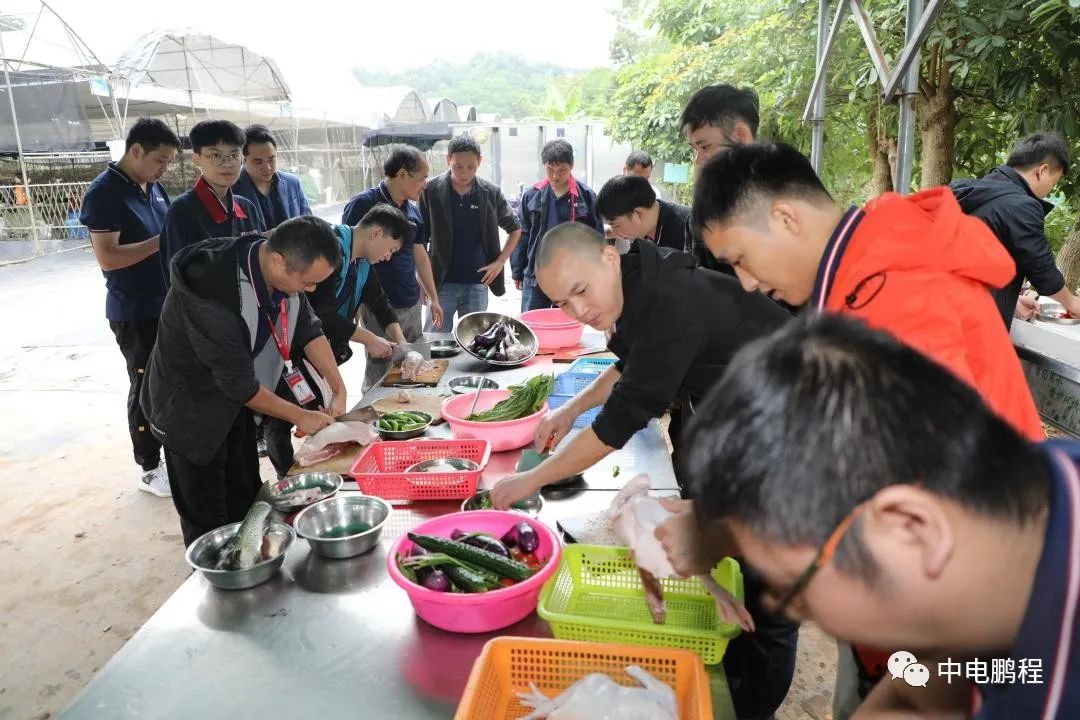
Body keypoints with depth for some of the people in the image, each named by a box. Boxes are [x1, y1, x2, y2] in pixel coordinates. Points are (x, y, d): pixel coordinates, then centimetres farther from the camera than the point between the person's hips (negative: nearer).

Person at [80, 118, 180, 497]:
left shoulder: (155, 188, 8)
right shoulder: (104, 193, -15)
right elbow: (107, 257, -22)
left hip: (168, 303, 7)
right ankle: (149, 468, 16)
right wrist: (162, 241, -23)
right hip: (134, 312, -7)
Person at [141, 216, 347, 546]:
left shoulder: (286, 269, -15)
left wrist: (339, 389, -4)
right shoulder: (212, 295, -37)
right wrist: (300, 416, -17)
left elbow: (308, 327, 1)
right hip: (191, 410, -7)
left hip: (236, 401, 7)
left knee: (247, 506, 17)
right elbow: (239, 382, -28)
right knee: (208, 521, 4)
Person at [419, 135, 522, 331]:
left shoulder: (491, 193, -1)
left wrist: (500, 261, 2)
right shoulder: (431, 191, -6)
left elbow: (515, 229, 12)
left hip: (477, 284, 2)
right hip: (441, 284, -1)